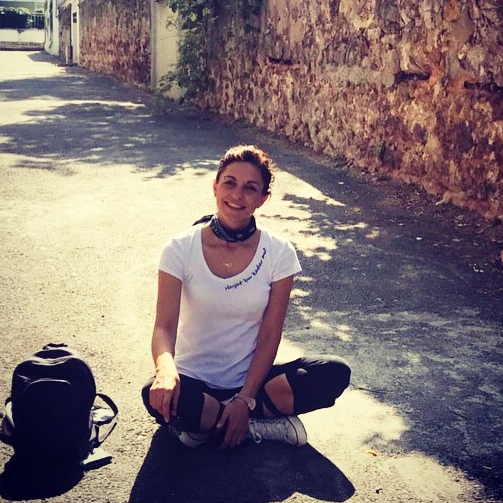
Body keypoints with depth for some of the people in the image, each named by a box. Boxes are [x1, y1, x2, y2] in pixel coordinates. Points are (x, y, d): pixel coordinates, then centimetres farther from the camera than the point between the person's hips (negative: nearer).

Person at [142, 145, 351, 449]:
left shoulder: (279, 253, -6)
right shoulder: (181, 249, -9)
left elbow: (270, 336, -6)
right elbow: (164, 326, -17)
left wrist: (246, 400, -17)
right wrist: (166, 370, -40)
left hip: (251, 378, 2)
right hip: (195, 381, -1)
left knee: (336, 373, -23)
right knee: (157, 396, -37)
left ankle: (207, 424, -13)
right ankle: (261, 425, -9)